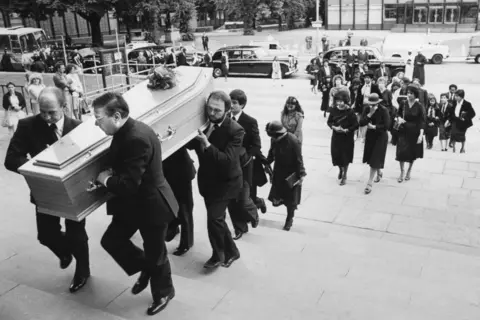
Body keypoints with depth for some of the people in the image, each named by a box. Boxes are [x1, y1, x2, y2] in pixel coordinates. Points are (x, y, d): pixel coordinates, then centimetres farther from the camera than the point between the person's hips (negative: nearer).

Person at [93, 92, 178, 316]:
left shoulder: (137, 138, -32)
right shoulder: (126, 132, -1)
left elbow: (128, 184, -33)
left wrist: (106, 179, -15)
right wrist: (107, 177, -4)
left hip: (151, 205, -9)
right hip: (132, 203, 9)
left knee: (155, 254, 11)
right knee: (111, 241, 14)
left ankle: (163, 293, 37)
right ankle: (145, 268, 35)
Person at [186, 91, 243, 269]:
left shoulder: (235, 131, -21)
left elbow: (228, 160, -29)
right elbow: (190, 145, 7)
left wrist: (207, 144, -36)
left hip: (226, 182, -6)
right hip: (207, 180, 6)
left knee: (214, 218, -13)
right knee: (217, 219, 15)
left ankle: (218, 255, 12)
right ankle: (231, 252, 35)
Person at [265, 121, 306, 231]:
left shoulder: (293, 141, -25)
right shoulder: (274, 140, -10)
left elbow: (298, 159, -18)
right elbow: (271, 154, 8)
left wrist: (301, 174, -16)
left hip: (291, 174, -5)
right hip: (278, 173, 5)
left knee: (290, 199, 8)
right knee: (276, 199, 4)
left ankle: (289, 220, 27)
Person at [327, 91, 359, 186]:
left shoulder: (350, 112, -16)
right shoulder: (334, 110, -5)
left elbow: (356, 125, -12)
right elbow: (329, 121, 4)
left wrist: (346, 130, -23)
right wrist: (334, 127, -15)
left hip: (347, 138, -3)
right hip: (336, 137, 3)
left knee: (345, 157, 7)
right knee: (336, 155, 9)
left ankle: (344, 176, 28)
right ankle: (340, 170, 41)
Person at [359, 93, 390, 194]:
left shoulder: (383, 110, -18)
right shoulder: (367, 109, -6)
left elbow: (387, 126, -19)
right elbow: (361, 123, -13)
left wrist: (374, 127, -20)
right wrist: (370, 114, -24)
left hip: (380, 137, -5)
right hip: (370, 136, 5)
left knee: (375, 159, -6)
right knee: (371, 157, 16)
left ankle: (370, 183, -2)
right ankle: (379, 172, 44)